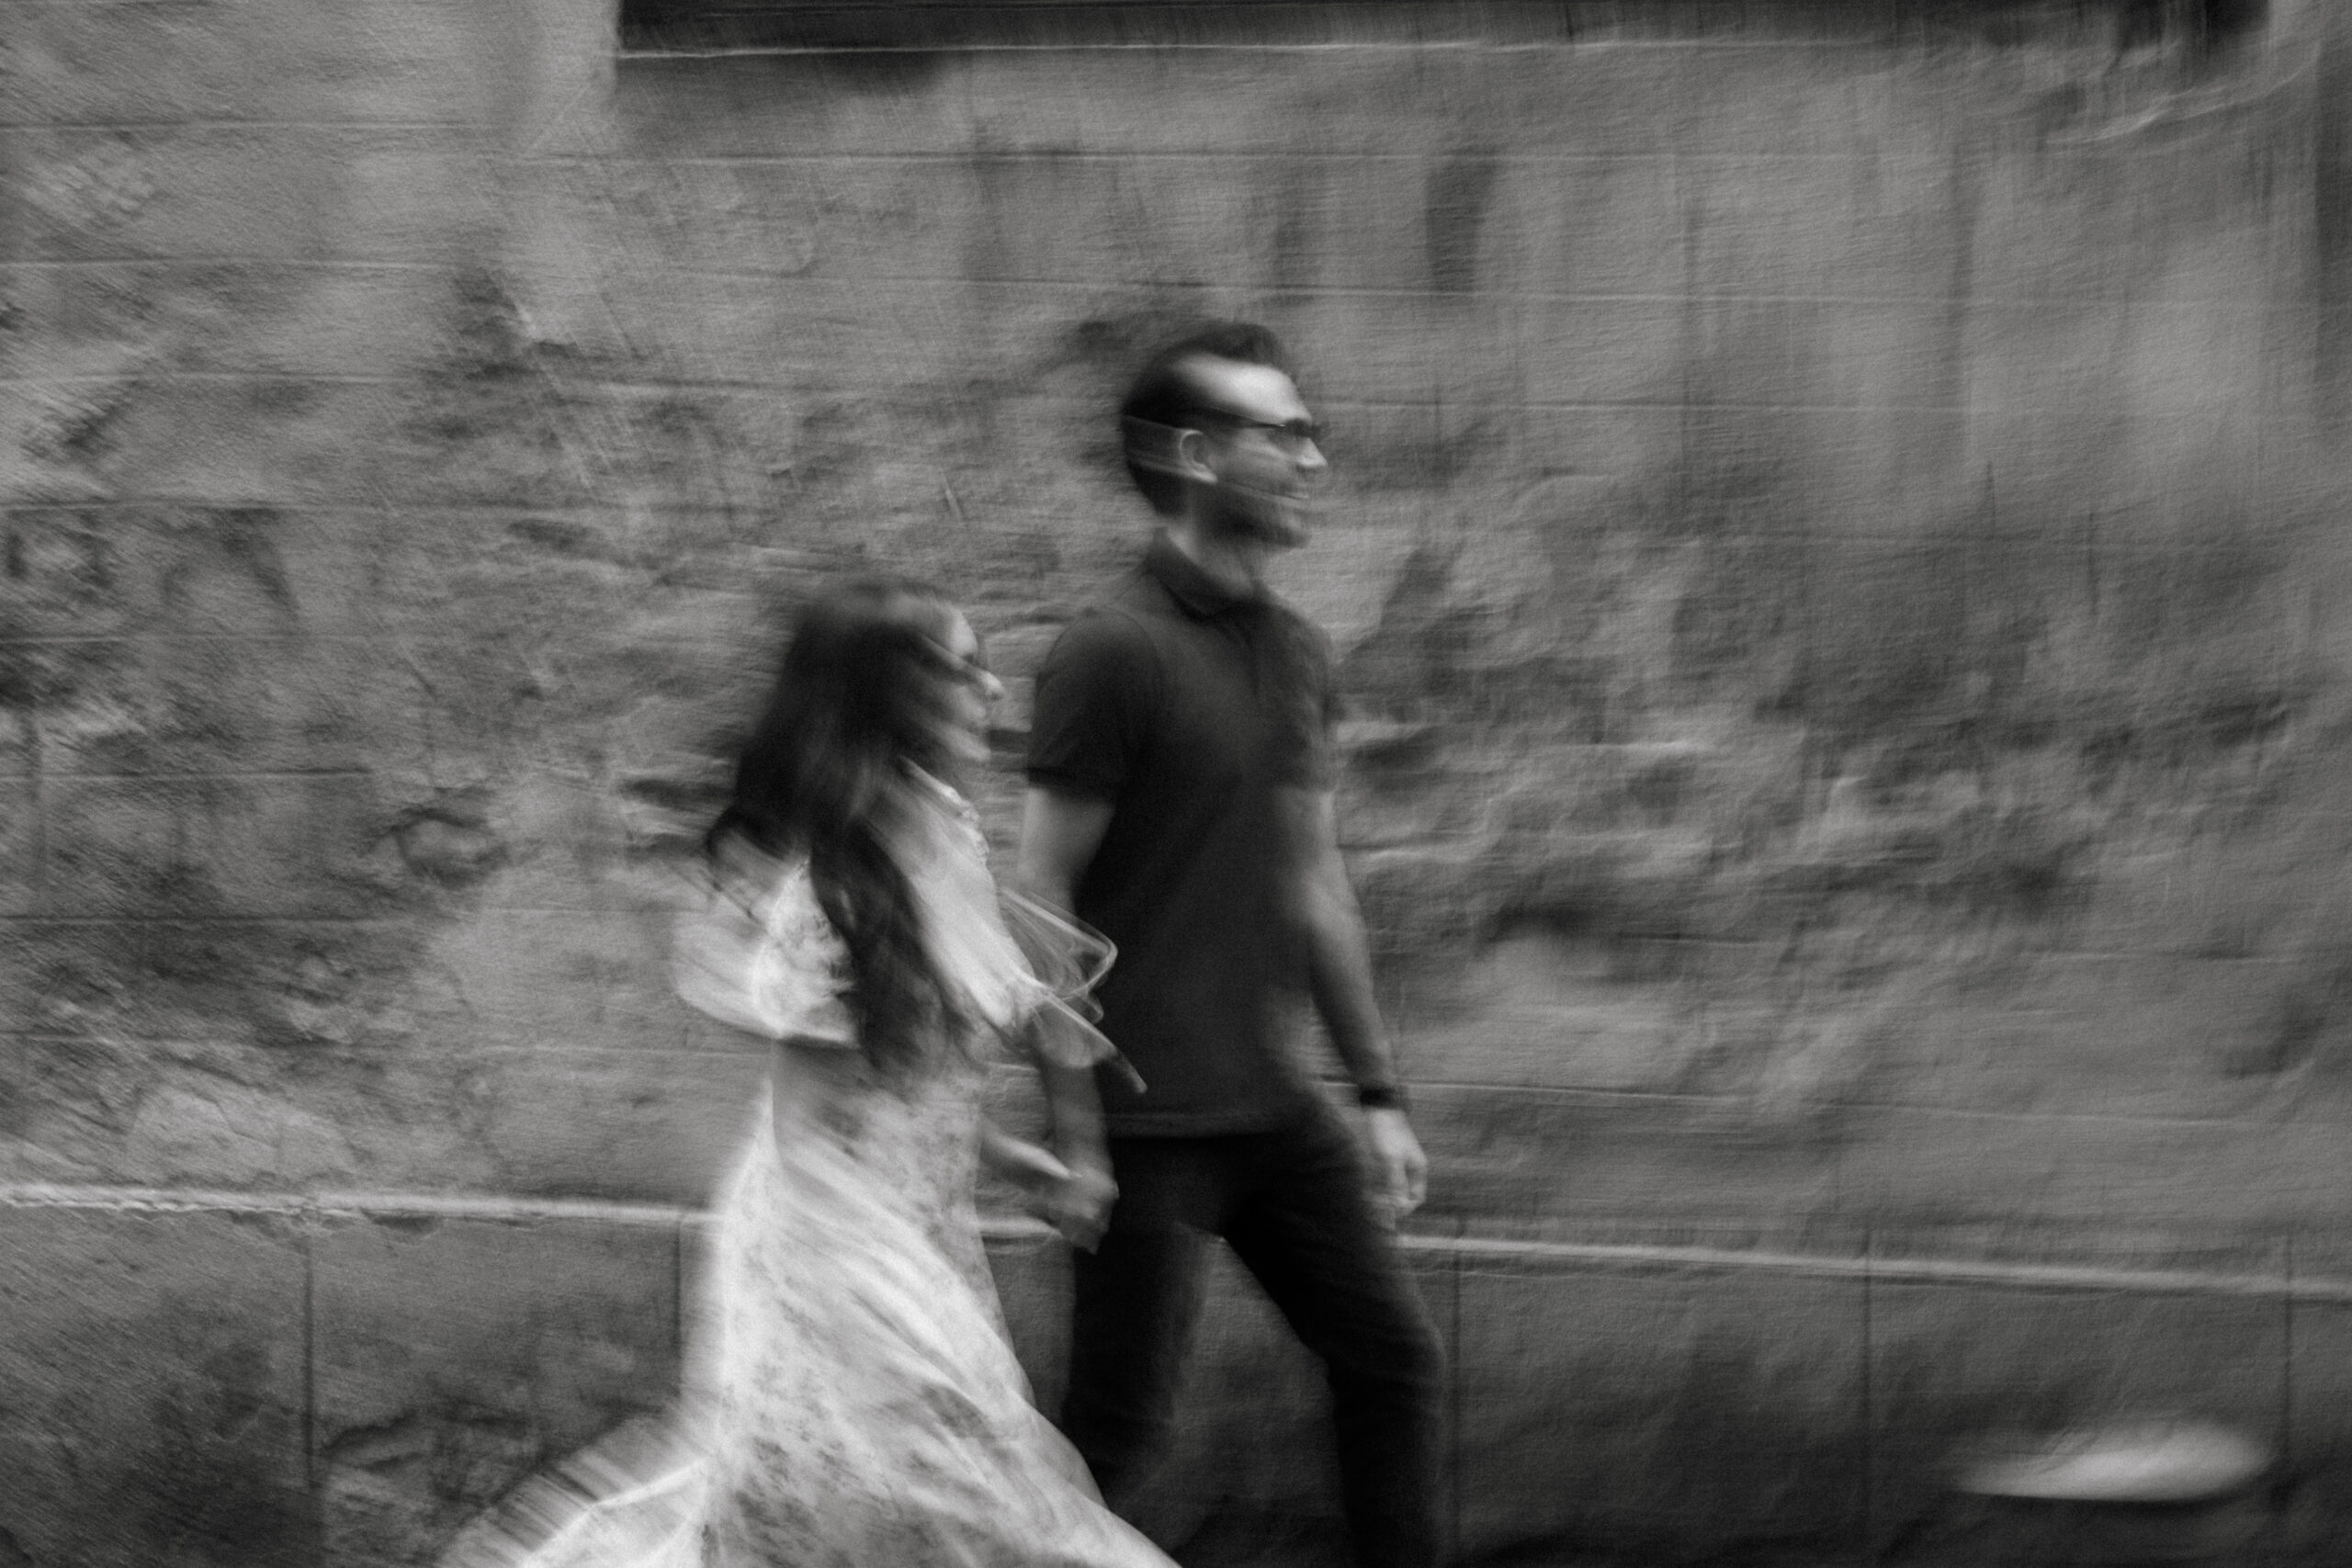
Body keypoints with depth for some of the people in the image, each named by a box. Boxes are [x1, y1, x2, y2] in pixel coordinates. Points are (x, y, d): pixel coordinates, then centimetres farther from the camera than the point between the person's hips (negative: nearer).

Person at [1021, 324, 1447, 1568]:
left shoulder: (1295, 653, 9)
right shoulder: (1113, 651, -13)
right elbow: (1044, 897, -13)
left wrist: (1377, 1091, 16)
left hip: (1275, 1113, 7)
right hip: (1149, 1127, -7)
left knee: (1392, 1359, 10)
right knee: (1120, 1429, 0)